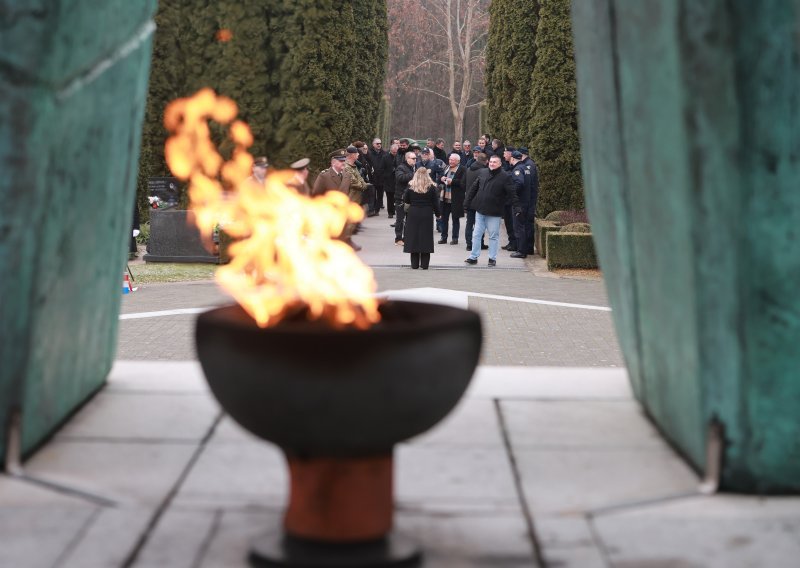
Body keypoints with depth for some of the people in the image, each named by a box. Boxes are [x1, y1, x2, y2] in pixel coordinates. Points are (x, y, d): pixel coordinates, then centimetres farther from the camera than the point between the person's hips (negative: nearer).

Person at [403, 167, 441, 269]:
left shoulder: (411, 186, -3)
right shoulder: (431, 187, -5)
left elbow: (405, 200, 5)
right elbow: (435, 202, -1)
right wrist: (438, 213, 11)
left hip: (413, 214, 1)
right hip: (427, 215, -1)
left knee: (413, 238, 6)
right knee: (426, 238, 5)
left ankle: (415, 264, 6)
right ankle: (424, 264, 4)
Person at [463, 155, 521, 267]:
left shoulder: (505, 177, -7)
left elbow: (512, 193, -12)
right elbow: (474, 189, 16)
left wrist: (516, 207, -20)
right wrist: (467, 202, 16)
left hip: (494, 213, -5)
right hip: (480, 210, 5)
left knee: (493, 236, 3)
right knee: (476, 234, 7)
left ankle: (492, 258, 12)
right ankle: (473, 257, 15)